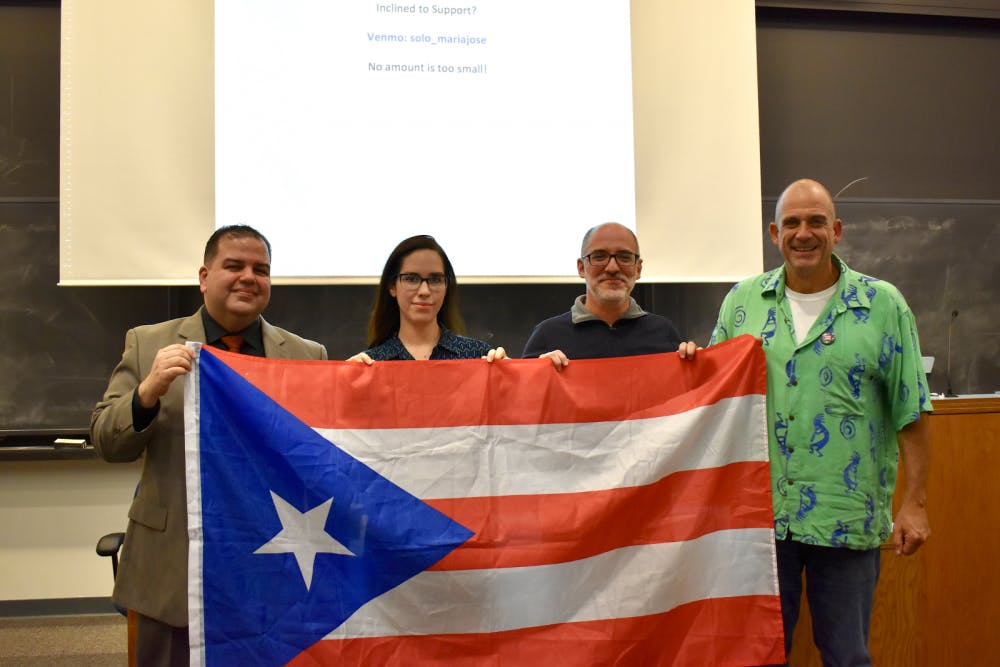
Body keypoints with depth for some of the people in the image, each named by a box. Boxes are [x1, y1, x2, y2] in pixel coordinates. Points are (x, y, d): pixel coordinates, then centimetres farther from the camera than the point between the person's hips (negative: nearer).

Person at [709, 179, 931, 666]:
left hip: (847, 517, -1)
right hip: (759, 513, 2)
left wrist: (914, 503, -4)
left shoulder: (883, 305, 0)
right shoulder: (743, 301, 6)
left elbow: (911, 413, 0)